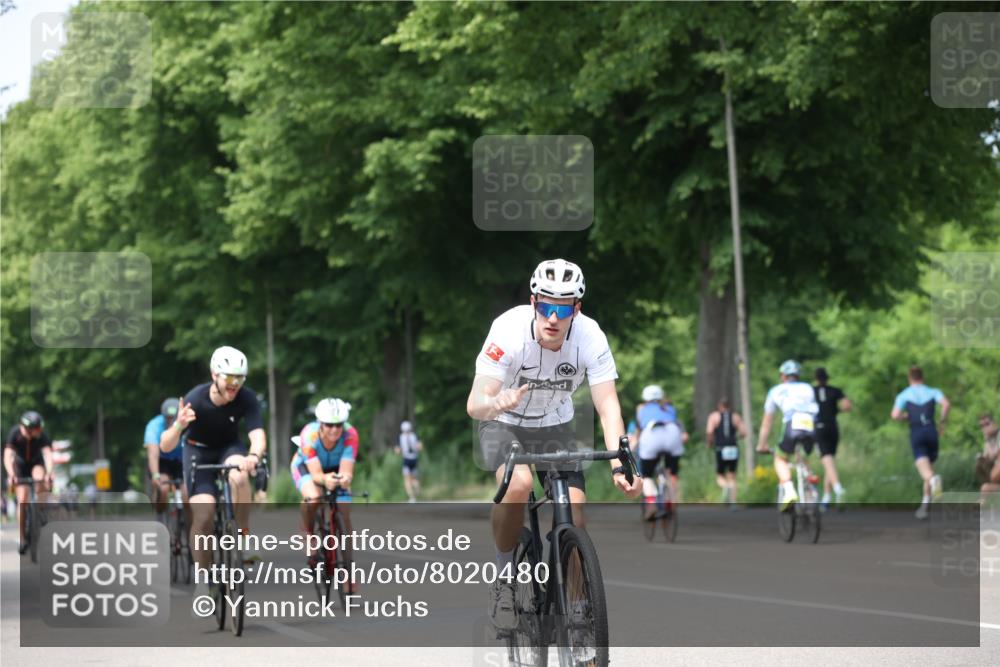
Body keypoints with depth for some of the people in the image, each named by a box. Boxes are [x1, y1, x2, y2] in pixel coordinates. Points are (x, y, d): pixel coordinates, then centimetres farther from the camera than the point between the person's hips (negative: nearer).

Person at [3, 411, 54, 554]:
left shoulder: (42, 435, -27)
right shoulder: (14, 433, -28)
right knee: (22, 500, -12)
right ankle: (22, 539, -7)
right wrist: (11, 475, -50)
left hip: (36, 463, 0)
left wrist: (49, 473, -55)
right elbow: (7, 456, -35)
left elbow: (48, 454, -38)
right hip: (20, 464, 0)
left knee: (40, 478, -35)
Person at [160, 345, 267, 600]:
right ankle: (202, 579, 0)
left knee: (239, 476, -35)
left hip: (229, 447, 1)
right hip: (199, 450, -1)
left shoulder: (246, 398, -26)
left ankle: (245, 537, -17)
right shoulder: (195, 400, -30)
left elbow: (257, 434, -37)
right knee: (203, 514, -18)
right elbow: (165, 446, -31)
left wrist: (254, 456, -60)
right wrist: (179, 426, -53)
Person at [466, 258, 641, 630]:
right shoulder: (510, 329, -30)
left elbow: (608, 406, -27)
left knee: (574, 515, -15)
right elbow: (474, 404, -35)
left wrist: (620, 464, -42)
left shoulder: (590, 337, -24)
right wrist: (497, 403, -59)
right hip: (504, 424, -3)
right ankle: (504, 574, -11)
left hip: (555, 427, 3)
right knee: (519, 483, -33)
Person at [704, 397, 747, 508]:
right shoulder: (736, 416, 9)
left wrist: (708, 443, 8)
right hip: (734, 449, 2)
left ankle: (725, 487, -24)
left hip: (721, 450, -2)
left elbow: (709, 431, -10)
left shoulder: (714, 416, 4)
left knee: (720, 477, 10)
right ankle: (733, 503, -2)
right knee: (732, 477, 9)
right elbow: (744, 432, 0)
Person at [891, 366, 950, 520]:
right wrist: (943, 422, 4)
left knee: (925, 469, -18)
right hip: (932, 432, 2)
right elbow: (946, 404, -9)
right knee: (929, 467, 18)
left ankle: (934, 479, -55)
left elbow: (895, 415, -5)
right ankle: (924, 505, 16)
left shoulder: (904, 395, 8)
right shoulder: (933, 392, 10)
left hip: (916, 434, -2)